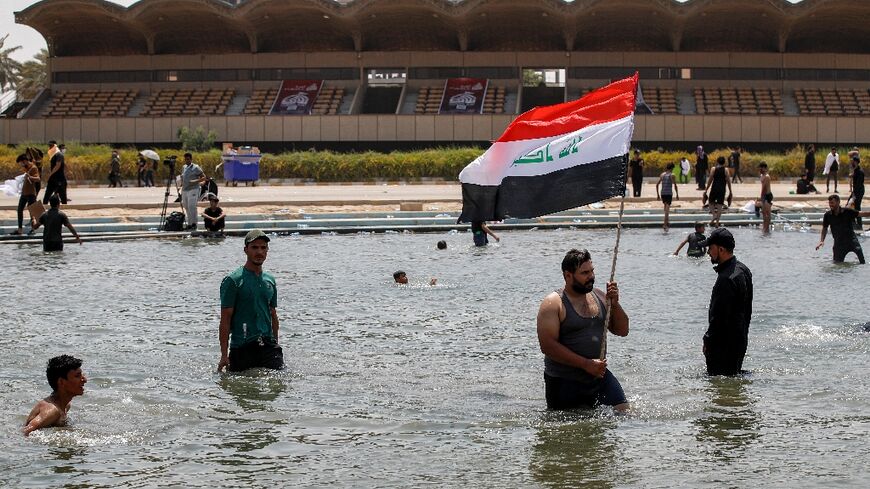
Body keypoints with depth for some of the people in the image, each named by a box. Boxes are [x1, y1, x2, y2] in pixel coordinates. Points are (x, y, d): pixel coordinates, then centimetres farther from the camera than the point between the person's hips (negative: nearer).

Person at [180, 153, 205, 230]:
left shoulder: (196, 168, -4)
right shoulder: (184, 167, 16)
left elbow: (203, 177, -5)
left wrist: (195, 181, -18)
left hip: (193, 190, -7)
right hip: (184, 190, 7)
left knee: (191, 206, -14)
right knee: (186, 207, 6)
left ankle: (194, 223, -10)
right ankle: (189, 224, 11)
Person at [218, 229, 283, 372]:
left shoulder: (270, 280, 14)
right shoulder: (233, 280, -5)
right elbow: (225, 318, -7)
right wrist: (224, 355, -12)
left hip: (268, 345, 4)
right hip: (242, 348, -4)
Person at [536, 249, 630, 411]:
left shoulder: (599, 296, 8)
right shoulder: (553, 304, -11)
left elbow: (622, 331, 11)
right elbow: (547, 345, -19)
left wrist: (614, 304, -7)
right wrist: (586, 364, -21)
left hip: (599, 376, 5)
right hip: (564, 382, -5)